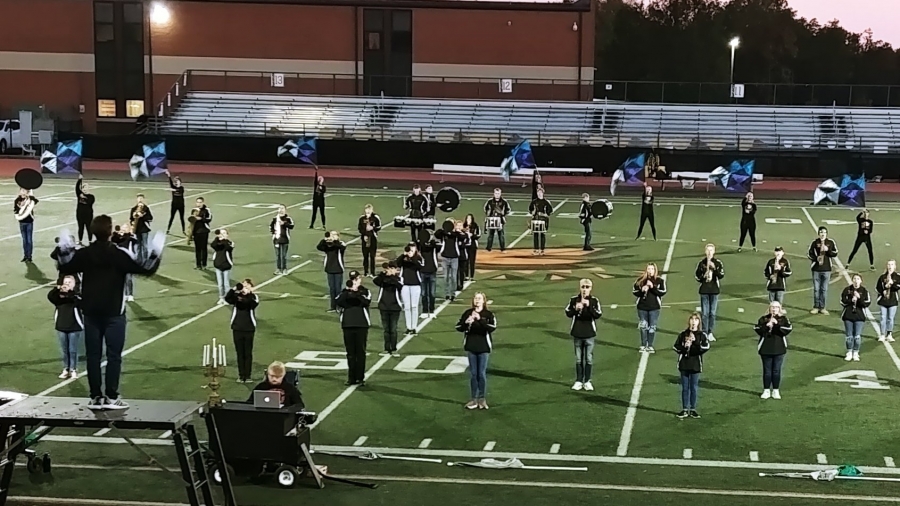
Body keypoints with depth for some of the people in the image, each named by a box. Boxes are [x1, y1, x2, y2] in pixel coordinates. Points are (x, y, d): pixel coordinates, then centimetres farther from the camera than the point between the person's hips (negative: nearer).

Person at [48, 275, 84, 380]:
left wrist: (70, 291, -34)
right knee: (64, 350, 12)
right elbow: (50, 296, -12)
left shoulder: (76, 295, -4)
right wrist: (57, 289, -28)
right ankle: (65, 369, 21)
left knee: (73, 350, 3)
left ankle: (73, 370, 13)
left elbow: (79, 300, -25)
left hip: (74, 328, -3)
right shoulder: (59, 295, 4)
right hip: (61, 327, 3)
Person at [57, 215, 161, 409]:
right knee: (114, 355, 1)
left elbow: (64, 269, 15)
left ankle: (96, 397, 8)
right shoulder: (120, 254, -12)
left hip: (91, 312, 3)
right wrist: (155, 255, 8)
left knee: (93, 355, 7)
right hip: (114, 313, -3)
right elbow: (146, 269, -8)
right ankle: (111, 397, 0)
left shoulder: (83, 254, -1)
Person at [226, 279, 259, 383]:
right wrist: (234, 289, -33)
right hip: (237, 328, 1)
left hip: (249, 329, -1)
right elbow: (227, 299, -20)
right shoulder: (236, 296, 1)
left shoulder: (253, 297, -2)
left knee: (248, 353, 4)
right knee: (239, 353, 8)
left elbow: (255, 304, -24)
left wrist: (248, 293, -35)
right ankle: (241, 375, 15)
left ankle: (248, 376, 11)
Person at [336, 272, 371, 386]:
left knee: (360, 352, 0)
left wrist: (356, 293, -28)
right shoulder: (345, 292, 9)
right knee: (350, 352, 5)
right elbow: (339, 302, -11)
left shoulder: (364, 291, 4)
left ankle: (360, 378, 5)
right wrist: (347, 292, -22)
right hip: (348, 324, 2)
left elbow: (366, 301, -18)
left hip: (361, 325, -2)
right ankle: (352, 378, 11)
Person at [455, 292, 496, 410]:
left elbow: (493, 327, -19)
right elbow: (458, 327, 1)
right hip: (471, 347, 2)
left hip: (483, 347, -2)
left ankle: (482, 399, 15)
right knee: (473, 373, 8)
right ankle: (473, 399, 15)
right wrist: (466, 323, -18)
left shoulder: (488, 314, -4)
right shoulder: (468, 313, 1)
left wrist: (480, 320, -26)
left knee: (482, 374, 4)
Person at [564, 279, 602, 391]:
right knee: (578, 358, 9)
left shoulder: (594, 301, -4)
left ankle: (587, 381, 12)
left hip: (589, 334, -1)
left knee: (589, 358, 3)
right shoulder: (574, 300, 0)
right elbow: (568, 313, 2)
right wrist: (575, 309, -16)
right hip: (577, 333, 1)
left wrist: (589, 306, -23)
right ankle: (578, 381, 15)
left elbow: (598, 315, -12)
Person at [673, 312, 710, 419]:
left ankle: (693, 409, 14)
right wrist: (684, 347, -14)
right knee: (685, 388, 7)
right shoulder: (683, 334, 5)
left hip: (695, 365, -1)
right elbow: (676, 347, 2)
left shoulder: (702, 335, 0)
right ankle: (685, 410, 12)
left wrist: (694, 342, -19)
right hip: (684, 364, 1)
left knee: (694, 388, 5)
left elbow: (706, 347, -15)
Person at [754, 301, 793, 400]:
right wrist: (767, 325, -22)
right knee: (767, 370, 6)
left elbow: (787, 330, -14)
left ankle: (776, 391, 17)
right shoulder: (763, 319, 1)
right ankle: (766, 391, 15)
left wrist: (777, 324, -21)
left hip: (779, 349, 0)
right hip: (765, 349, 0)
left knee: (776, 370, 6)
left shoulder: (783, 319, 1)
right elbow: (758, 330, -10)